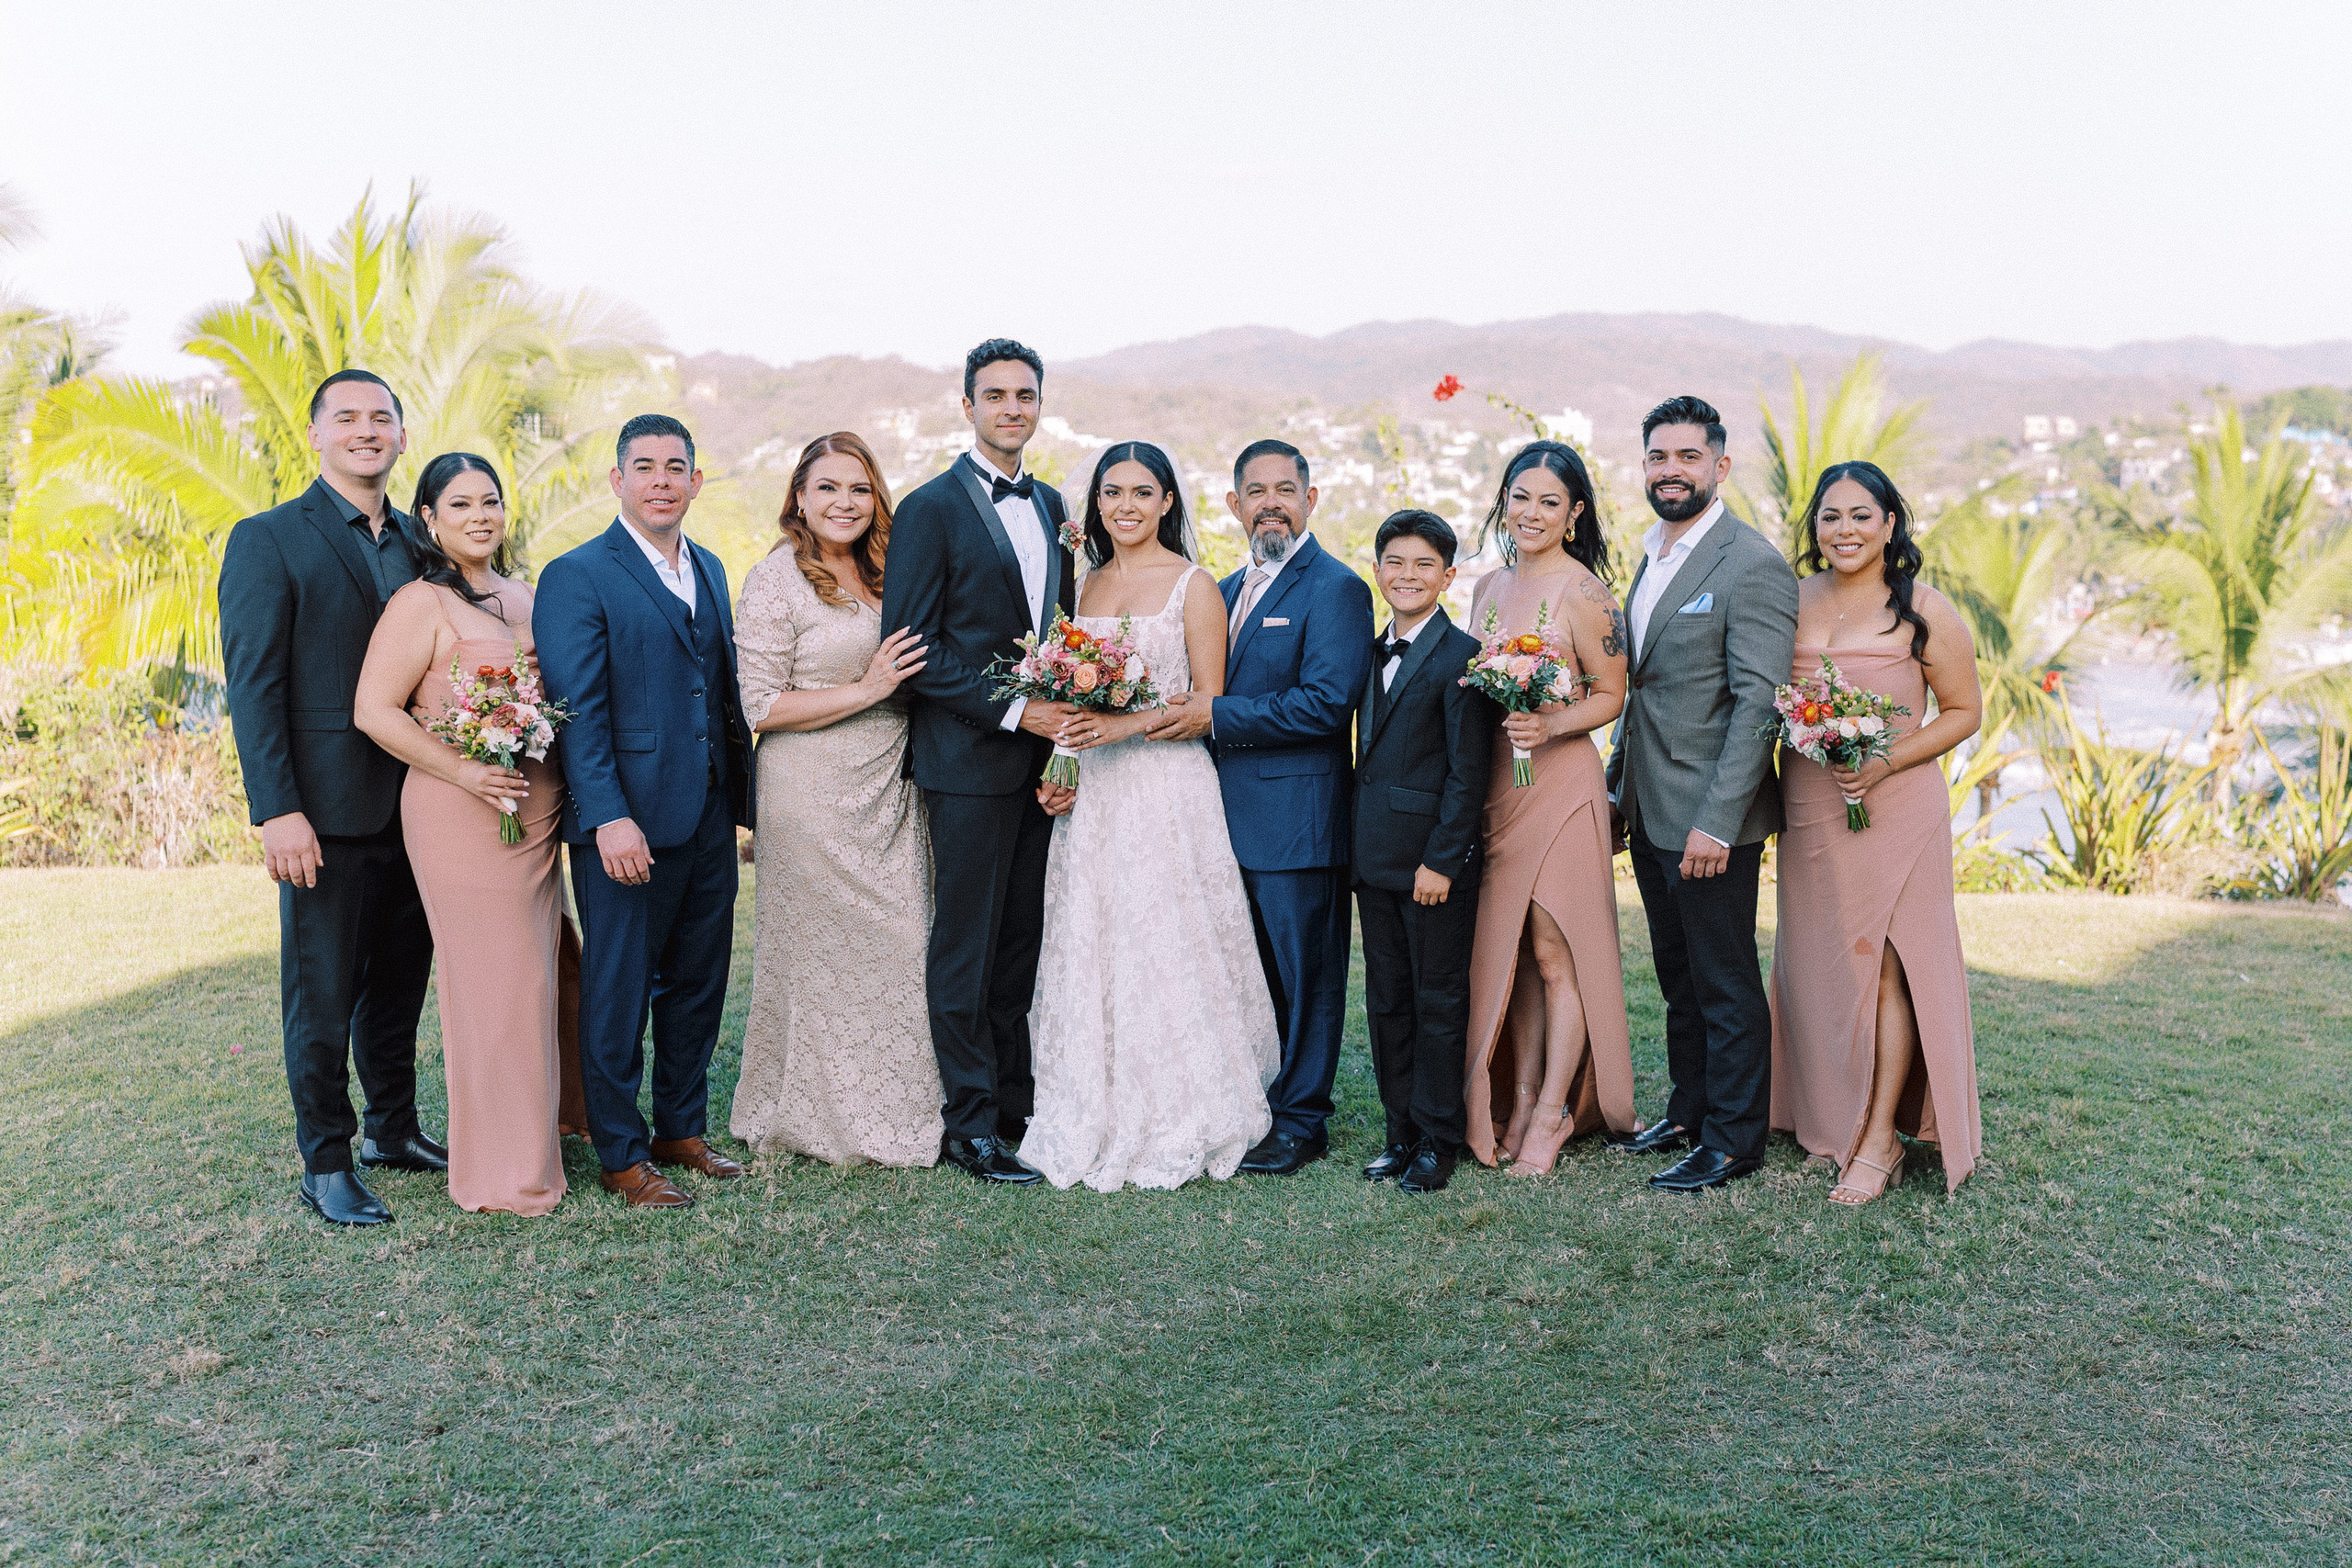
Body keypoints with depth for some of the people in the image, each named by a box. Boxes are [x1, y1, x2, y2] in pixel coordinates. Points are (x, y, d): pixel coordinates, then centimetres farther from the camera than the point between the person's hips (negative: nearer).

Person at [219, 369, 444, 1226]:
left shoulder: (416, 543, 12)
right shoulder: (268, 540, -4)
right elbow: (253, 686, -10)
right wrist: (277, 811, -16)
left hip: (416, 807, 5)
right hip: (328, 813, -5)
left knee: (400, 983, 16)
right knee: (321, 995, 4)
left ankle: (394, 1129, 30)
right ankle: (326, 1164, 15)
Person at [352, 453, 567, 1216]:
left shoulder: (521, 595, 14)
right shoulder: (422, 603, -9)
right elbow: (373, 709, -14)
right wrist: (463, 770, -21)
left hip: (536, 812, 8)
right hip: (463, 814, -8)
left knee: (534, 976, 15)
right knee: (493, 981, -2)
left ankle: (529, 1143, 30)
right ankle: (502, 1171, 9)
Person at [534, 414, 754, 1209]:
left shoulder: (709, 569, 14)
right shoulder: (577, 576, -7)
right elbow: (577, 711, -13)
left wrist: (742, 798, 11)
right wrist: (609, 817, -21)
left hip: (709, 816, 7)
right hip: (628, 821, -7)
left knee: (698, 983, 15)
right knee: (618, 992, 4)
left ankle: (682, 1129, 30)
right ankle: (621, 1153, 17)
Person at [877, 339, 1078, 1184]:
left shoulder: (1050, 505, 15)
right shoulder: (930, 509, -5)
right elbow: (914, 648, -11)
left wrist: (1067, 729, 4)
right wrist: (1014, 710, -16)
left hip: (1043, 760, 6)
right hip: (970, 761, -6)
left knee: (1023, 946, 11)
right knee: (966, 949, 2)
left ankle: (1020, 1109, 20)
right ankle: (971, 1125, 11)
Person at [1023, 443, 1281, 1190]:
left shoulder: (1194, 586, -3)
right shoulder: (1088, 584, 14)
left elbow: (1210, 703, -6)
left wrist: (1127, 724, -18)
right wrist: (1066, 752, 0)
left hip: (1169, 789, -5)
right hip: (1094, 792, 5)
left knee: (1165, 947, -3)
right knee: (1091, 949, 6)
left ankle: (1176, 1124, 10)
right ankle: (1098, 1121, 17)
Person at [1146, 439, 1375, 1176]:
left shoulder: (1335, 589, -9)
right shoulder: (1226, 591, 17)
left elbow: (1327, 702, -20)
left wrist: (1218, 718, -20)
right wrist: (1191, 713, -1)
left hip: (1296, 820, -8)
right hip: (1232, 818, 8)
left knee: (1303, 973, 3)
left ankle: (1299, 1122, 14)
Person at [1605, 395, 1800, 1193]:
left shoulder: (1752, 565, -14)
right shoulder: (1652, 558, 13)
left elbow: (1759, 702, -19)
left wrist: (1715, 822, -22)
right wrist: (1617, 789, 16)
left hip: (1709, 818, -8)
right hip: (1650, 813, 8)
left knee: (1727, 984, 4)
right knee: (1678, 975, 19)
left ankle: (1733, 1142, 17)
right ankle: (1689, 1111, 33)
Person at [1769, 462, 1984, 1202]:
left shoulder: (1924, 611, -4)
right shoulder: (1792, 601, 6)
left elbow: (1964, 711, -1)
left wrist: (1887, 761, -14)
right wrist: (1787, 728, -3)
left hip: (1894, 808, -4)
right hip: (1808, 810, 4)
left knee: (1883, 962, -3)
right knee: (1816, 959, 8)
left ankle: (1880, 1141, 5)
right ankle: (1830, 1117, 23)